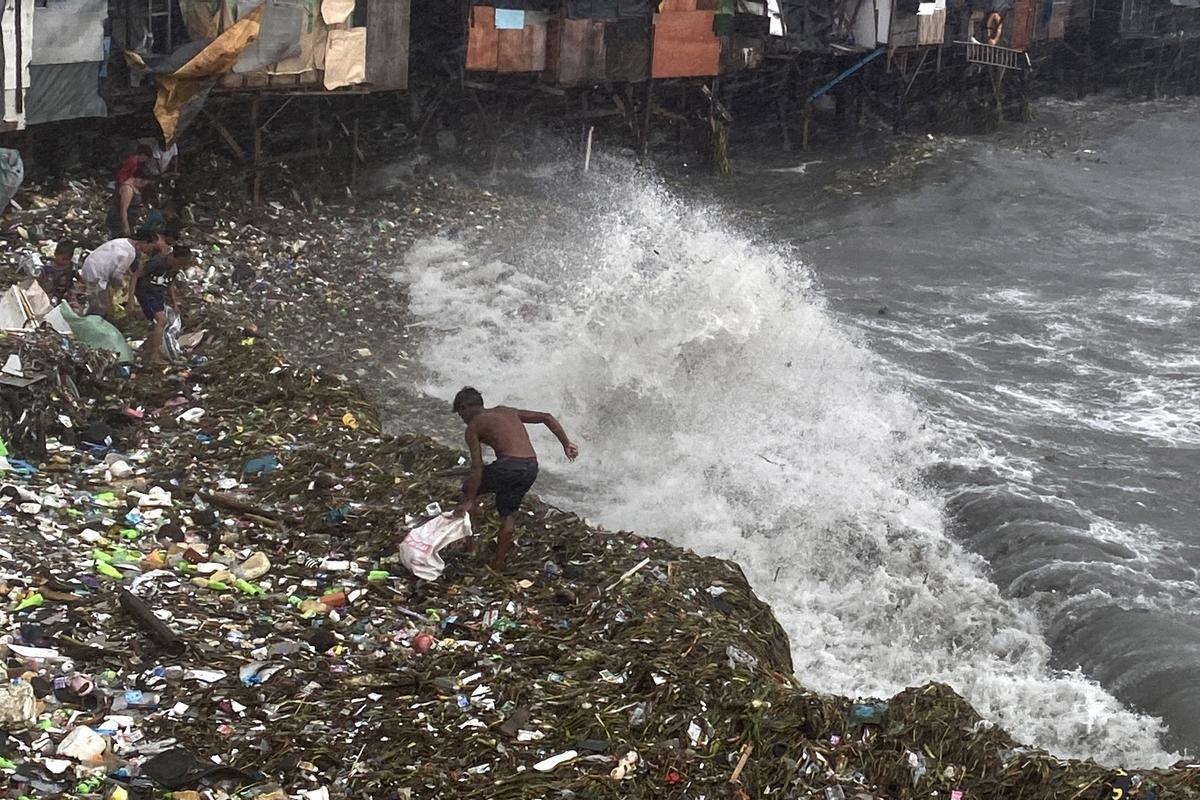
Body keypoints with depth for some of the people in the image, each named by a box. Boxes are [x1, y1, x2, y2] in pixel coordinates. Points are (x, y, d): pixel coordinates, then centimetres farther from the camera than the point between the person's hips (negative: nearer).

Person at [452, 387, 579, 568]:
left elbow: (477, 468, -3)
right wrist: (566, 443, 17)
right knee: (507, 513, 23)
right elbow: (546, 417, 18)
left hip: (509, 465, -6)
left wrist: (468, 502, 0)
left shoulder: (473, 427, 7)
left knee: (469, 490, 19)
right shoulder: (506, 411, 25)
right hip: (531, 467, 6)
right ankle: (497, 564, 24)